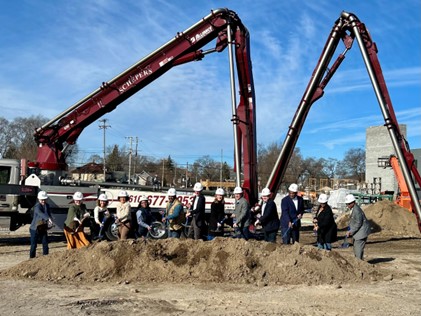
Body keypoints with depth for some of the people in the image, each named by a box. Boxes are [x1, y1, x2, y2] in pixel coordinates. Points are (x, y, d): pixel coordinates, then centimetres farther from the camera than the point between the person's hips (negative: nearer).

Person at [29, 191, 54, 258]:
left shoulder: (47, 206, 4)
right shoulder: (37, 206, -18)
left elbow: (49, 214, 1)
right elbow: (40, 214, -38)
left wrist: (49, 222, -20)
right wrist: (48, 218, -54)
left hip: (43, 228, 6)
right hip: (35, 229, -6)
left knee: (45, 244, 5)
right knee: (33, 245, 1)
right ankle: (32, 258, 12)